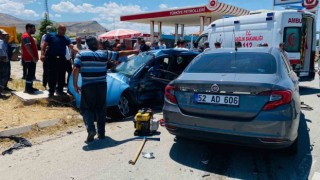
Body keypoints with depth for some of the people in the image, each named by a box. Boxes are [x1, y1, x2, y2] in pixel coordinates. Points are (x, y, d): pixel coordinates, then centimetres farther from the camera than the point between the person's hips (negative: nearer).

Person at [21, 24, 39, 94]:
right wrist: (34, 57, -23)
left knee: (32, 73, 14)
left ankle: (30, 87, 21)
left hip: (32, 59, 11)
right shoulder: (26, 36, -13)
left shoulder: (29, 36, 20)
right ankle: (27, 89, -3)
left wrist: (35, 57, 18)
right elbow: (28, 48, -22)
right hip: (29, 59, -11)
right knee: (30, 74, -8)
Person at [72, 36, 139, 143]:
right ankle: (101, 133, 19)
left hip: (87, 86, -2)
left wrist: (75, 84, -1)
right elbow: (120, 54, 15)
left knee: (87, 108, 8)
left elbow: (76, 70, -10)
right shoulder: (104, 54, 6)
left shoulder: (81, 54, 1)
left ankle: (91, 129, -12)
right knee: (101, 109, 13)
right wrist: (134, 52, 28)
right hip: (101, 85, 2)